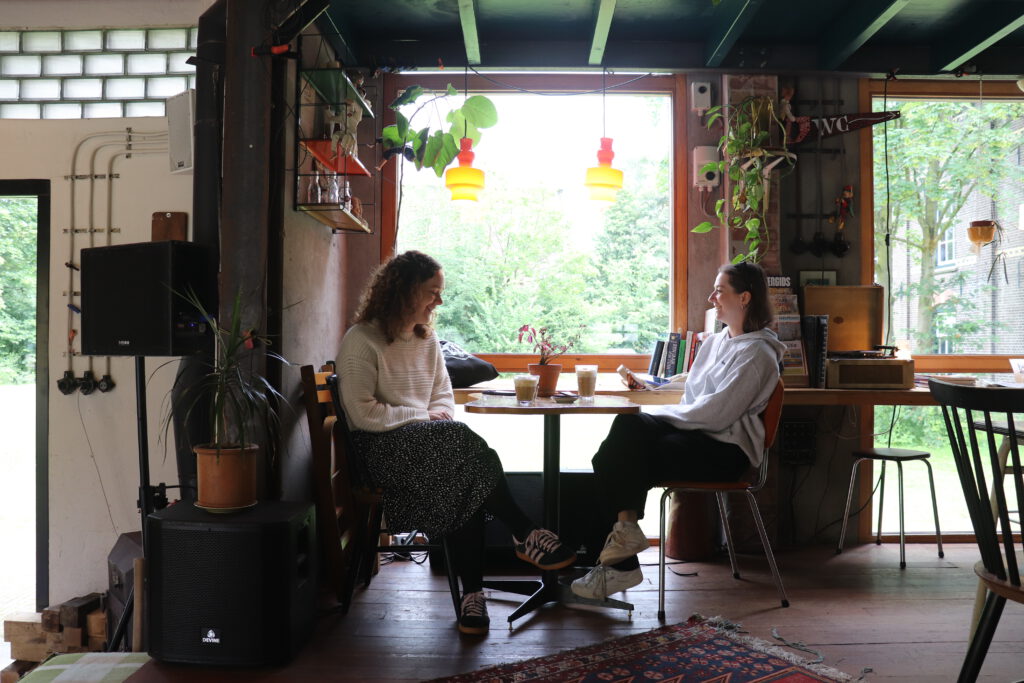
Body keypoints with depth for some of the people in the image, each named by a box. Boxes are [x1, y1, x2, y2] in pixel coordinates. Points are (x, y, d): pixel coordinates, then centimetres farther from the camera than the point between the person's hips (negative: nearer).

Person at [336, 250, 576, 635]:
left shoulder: (427, 339, 18)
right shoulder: (361, 341, -5)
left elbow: (444, 396, 22)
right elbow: (363, 413, -13)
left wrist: (440, 416, -3)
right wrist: (422, 418, -12)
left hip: (430, 444, 6)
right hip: (384, 448, -6)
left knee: (465, 484, -29)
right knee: (465, 448, -32)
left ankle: (472, 593, -30)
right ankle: (525, 534, -24)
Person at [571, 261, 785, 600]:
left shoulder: (756, 353, -8)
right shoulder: (714, 342, 21)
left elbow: (715, 414, -16)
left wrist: (659, 413, -8)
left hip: (725, 451, -8)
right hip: (696, 435, 8)